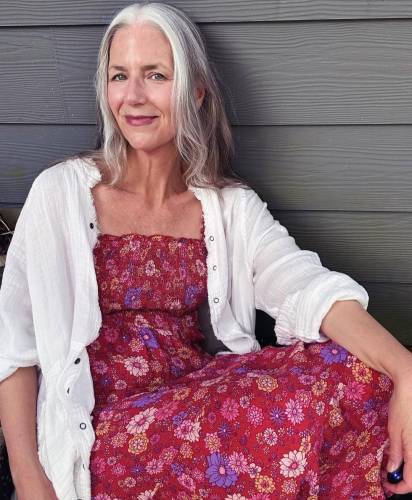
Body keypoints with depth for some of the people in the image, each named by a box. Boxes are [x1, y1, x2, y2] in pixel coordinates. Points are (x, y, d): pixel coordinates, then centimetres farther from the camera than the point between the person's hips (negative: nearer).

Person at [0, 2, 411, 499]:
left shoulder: (232, 205, 6)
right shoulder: (61, 191, -2)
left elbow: (309, 286, -12)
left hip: (202, 399, 4)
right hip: (102, 433, -3)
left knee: (355, 372, -22)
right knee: (297, 413, -29)